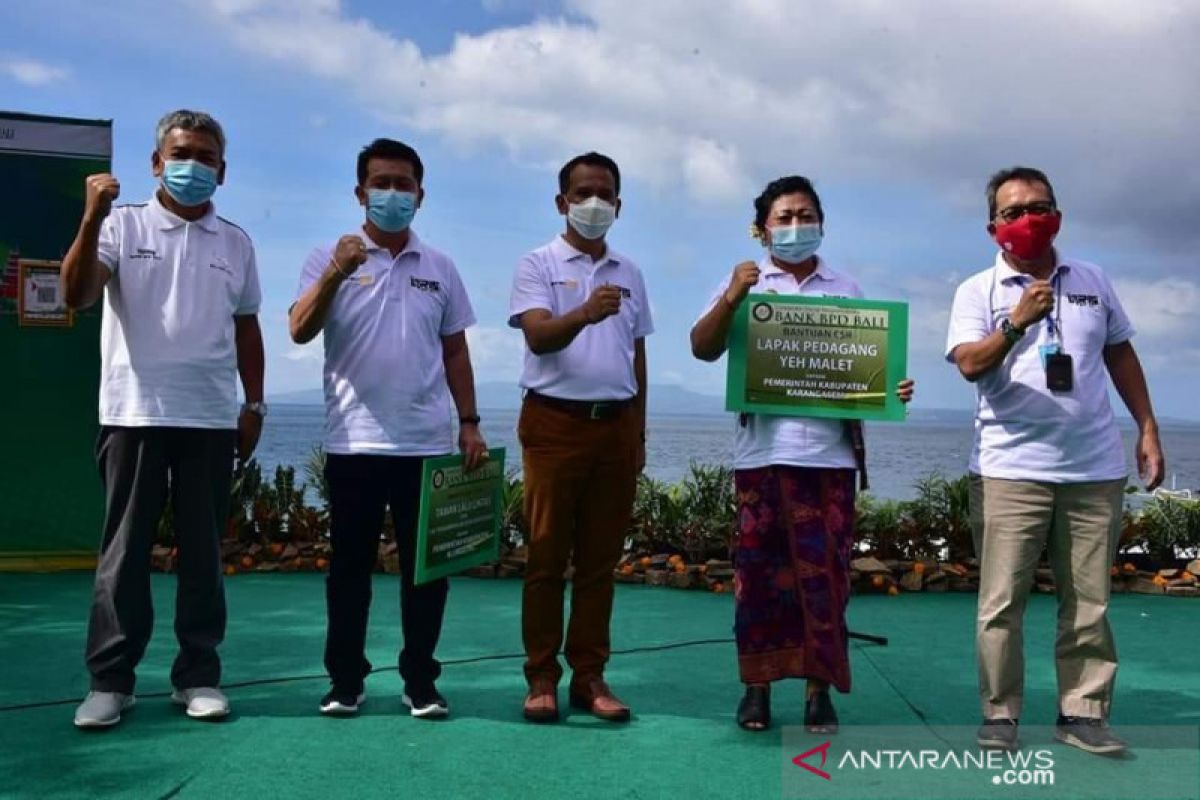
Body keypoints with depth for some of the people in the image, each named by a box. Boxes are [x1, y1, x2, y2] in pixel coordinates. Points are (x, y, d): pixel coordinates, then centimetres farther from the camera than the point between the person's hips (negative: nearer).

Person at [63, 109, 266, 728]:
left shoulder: (236, 243, 12)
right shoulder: (124, 225, 3)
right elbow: (76, 295, -11)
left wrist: (254, 405, 11)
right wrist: (92, 219, -23)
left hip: (212, 419, 2)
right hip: (135, 413, -2)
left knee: (203, 552, 6)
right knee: (125, 550, 2)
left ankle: (198, 675, 13)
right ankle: (109, 679, 10)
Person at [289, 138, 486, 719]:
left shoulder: (440, 268, 11)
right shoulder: (331, 258, 3)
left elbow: (455, 351, 14)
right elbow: (299, 331, -10)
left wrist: (469, 423, 6)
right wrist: (336, 273, -24)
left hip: (428, 444, 2)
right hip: (353, 443, -2)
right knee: (350, 565, 6)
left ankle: (421, 681, 17)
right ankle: (345, 680, 18)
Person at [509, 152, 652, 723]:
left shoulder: (629, 273, 15)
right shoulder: (537, 265, 0)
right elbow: (538, 337, -16)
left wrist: (639, 432, 15)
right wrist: (584, 313, -35)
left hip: (616, 425, 4)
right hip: (555, 423, -4)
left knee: (600, 557, 7)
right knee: (547, 554, 0)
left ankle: (589, 675, 14)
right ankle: (542, 676, 8)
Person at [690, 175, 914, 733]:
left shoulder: (845, 290, 15)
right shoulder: (745, 283, 10)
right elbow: (703, 350, -2)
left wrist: (893, 388, -6)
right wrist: (730, 300, -18)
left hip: (830, 451, 1)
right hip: (762, 450, -1)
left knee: (824, 570, 1)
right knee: (759, 568, 3)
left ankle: (819, 689, 10)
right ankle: (757, 684, 13)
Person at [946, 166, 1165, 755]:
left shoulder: (1092, 281, 12)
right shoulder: (978, 291, 0)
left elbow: (1120, 354, 20)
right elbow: (970, 365, -15)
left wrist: (1148, 429, 15)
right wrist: (1015, 324, -31)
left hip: (1096, 468, 4)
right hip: (1009, 470, -3)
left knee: (1089, 601, 7)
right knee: (1001, 601, -2)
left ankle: (1083, 712, 17)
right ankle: (999, 715, 7)